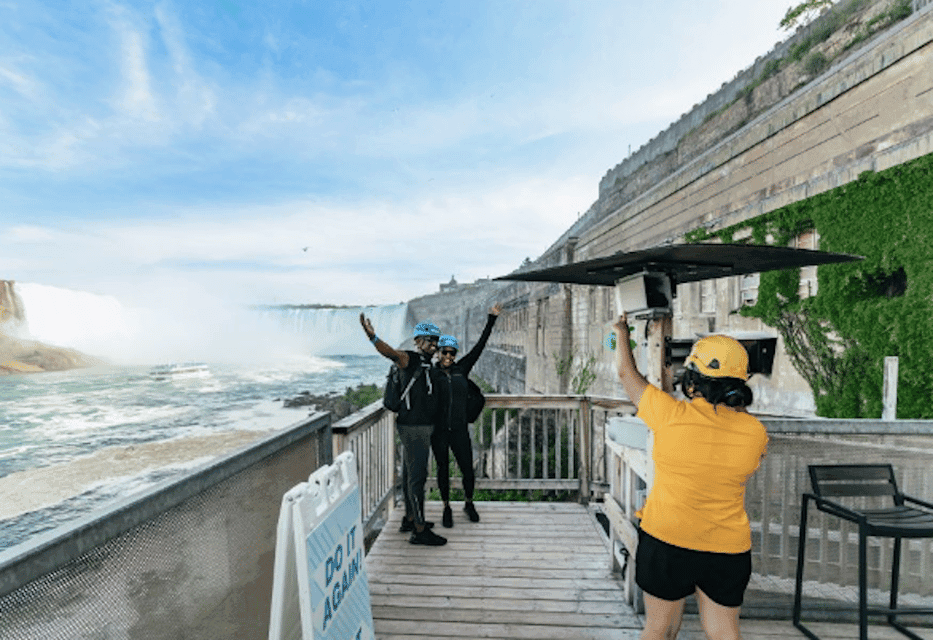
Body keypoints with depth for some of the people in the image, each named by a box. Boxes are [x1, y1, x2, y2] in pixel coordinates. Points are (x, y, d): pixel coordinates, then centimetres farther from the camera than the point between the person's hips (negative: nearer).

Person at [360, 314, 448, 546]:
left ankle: (410, 519, 31)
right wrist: (373, 337, -50)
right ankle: (419, 531, 4)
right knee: (417, 476, -4)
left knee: (411, 474, 18)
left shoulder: (427, 365, 15)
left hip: (423, 427, 9)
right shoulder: (410, 359, -11)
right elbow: (392, 353, -33)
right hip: (413, 428, -9)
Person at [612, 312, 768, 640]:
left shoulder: (671, 414, -19)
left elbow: (627, 374, -4)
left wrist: (621, 332, 13)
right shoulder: (755, 432, -9)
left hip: (665, 539, -2)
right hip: (728, 548, 3)